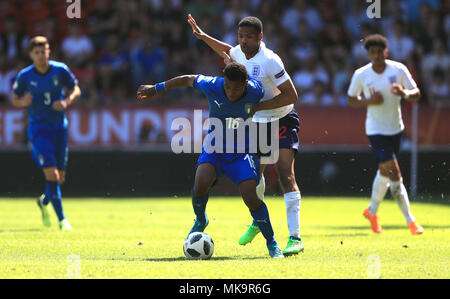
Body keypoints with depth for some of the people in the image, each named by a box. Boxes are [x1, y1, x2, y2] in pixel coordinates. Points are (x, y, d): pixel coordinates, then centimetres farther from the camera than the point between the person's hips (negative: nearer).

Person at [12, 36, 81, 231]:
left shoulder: (60, 70, -4)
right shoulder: (24, 76, -7)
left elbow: (75, 90, 7)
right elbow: (15, 99, 5)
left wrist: (66, 101, -14)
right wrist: (23, 102, -18)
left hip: (59, 128, 3)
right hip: (38, 129, -3)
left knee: (60, 177, 7)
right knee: (51, 174, -16)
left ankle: (44, 201, 39)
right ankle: (62, 219, -9)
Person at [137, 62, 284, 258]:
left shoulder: (256, 91, -19)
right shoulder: (211, 86, -19)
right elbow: (188, 80, 1)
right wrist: (156, 88, 13)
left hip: (243, 151, -1)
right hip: (214, 148, 1)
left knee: (250, 197, -20)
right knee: (201, 185, -25)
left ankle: (272, 244, -1)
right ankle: (201, 221, 9)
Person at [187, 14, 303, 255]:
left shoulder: (269, 61, -24)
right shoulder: (240, 53, -1)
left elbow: (291, 95, -24)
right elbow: (227, 51, 26)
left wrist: (258, 106, -26)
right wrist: (203, 37, 20)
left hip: (282, 121, -7)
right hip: (257, 123, 7)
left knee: (286, 176, -19)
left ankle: (295, 238, -22)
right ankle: (258, 221, 42)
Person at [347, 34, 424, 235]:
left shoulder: (398, 70, -8)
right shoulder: (361, 75, -10)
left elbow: (416, 95, -4)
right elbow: (351, 99, 4)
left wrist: (404, 93, -27)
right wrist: (369, 101, -17)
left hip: (396, 128, 4)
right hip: (376, 130, -4)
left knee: (385, 172, 17)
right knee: (393, 173, -14)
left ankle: (372, 211, 40)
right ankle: (410, 220, -8)